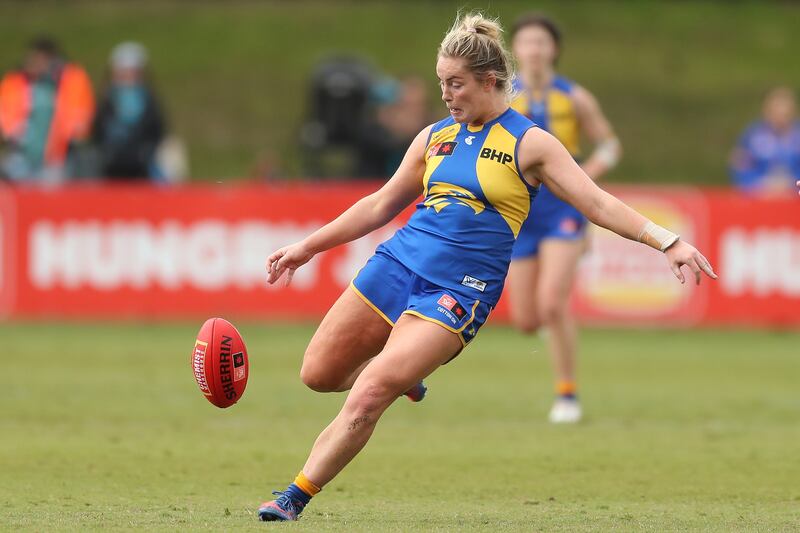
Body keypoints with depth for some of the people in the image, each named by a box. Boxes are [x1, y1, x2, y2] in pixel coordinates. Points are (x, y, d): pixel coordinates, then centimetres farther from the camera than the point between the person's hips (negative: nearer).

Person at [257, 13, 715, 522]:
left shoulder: (528, 144, -2)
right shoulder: (434, 137, 12)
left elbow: (598, 203, -7)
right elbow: (382, 205, 21)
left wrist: (667, 241, -20)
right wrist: (307, 247, 20)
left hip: (459, 290, -6)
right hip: (398, 263, 6)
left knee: (365, 399, -18)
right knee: (318, 374, 4)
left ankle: (295, 497, -8)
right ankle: (402, 372, 33)